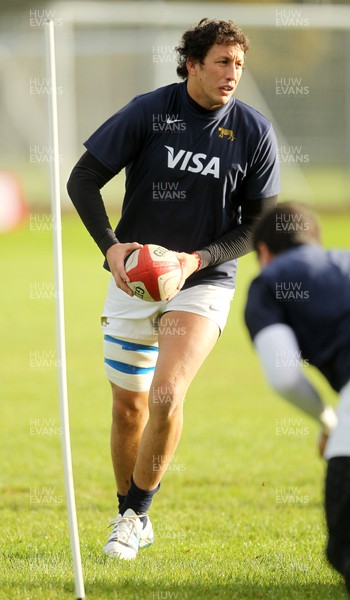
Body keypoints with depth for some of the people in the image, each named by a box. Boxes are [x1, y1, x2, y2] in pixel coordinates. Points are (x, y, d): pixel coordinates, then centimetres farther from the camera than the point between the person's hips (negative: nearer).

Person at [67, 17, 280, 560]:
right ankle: (129, 518, 30)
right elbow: (83, 180, -5)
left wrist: (199, 259, -15)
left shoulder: (254, 132, -5)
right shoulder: (148, 113, -8)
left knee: (167, 394, -20)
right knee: (128, 406, 8)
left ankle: (137, 513, -2)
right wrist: (110, 246, -18)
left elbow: (259, 224, 0)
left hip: (205, 281, -1)